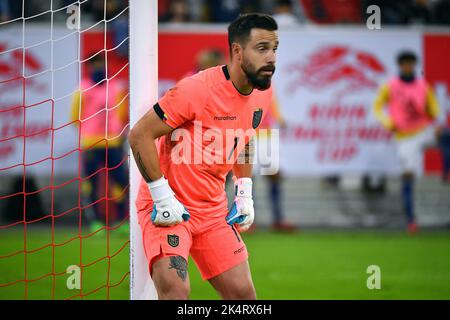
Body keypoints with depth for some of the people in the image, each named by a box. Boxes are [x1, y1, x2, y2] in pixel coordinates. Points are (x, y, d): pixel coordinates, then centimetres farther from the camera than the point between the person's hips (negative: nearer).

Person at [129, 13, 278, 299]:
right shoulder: (196, 89, -22)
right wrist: (162, 197, -20)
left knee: (243, 292, 4)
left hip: (214, 209, 7)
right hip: (168, 207, -7)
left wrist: (244, 194, 13)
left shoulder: (263, 94, 1)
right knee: (175, 287, -26)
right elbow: (139, 135, -19)